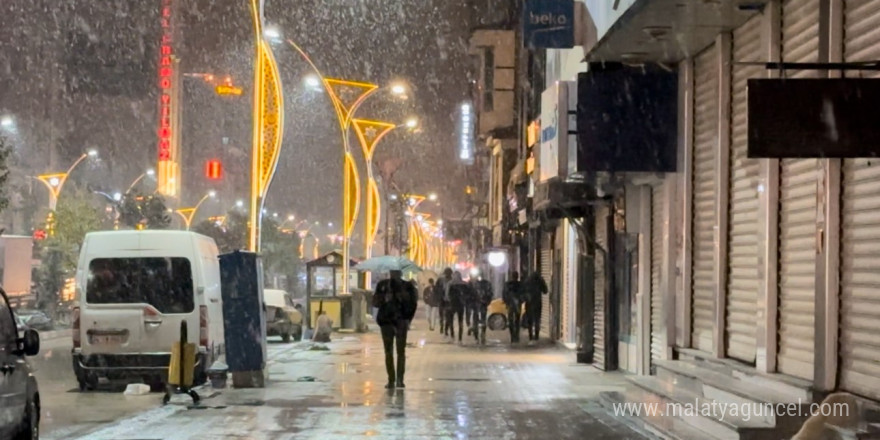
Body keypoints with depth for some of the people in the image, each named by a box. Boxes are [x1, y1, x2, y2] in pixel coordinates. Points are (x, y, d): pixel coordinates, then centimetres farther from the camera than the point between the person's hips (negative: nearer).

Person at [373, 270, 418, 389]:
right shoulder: (382, 285, 6)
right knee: (388, 352, 2)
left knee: (401, 351, -4)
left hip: (401, 322, -1)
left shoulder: (408, 286, 3)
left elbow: (412, 304, 3)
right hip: (386, 322, 1)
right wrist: (384, 299, -16)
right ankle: (391, 379, 7)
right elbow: (375, 302, 4)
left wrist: (408, 319, -7)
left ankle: (400, 379, -3)